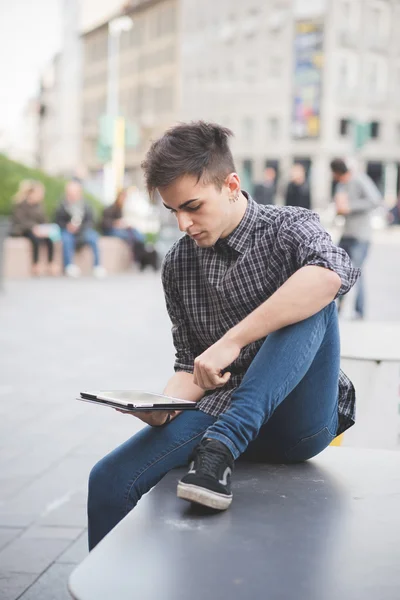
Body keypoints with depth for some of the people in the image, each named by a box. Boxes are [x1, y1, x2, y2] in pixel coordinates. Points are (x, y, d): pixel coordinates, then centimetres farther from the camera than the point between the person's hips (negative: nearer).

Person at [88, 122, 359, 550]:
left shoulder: (287, 227, -6)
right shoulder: (178, 265, 8)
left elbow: (331, 275, -31)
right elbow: (191, 366, 12)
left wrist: (230, 342, -32)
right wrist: (164, 405, -12)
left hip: (299, 420, -3)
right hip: (222, 412, 3)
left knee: (310, 299, -28)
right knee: (108, 481, -18)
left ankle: (219, 448, -34)